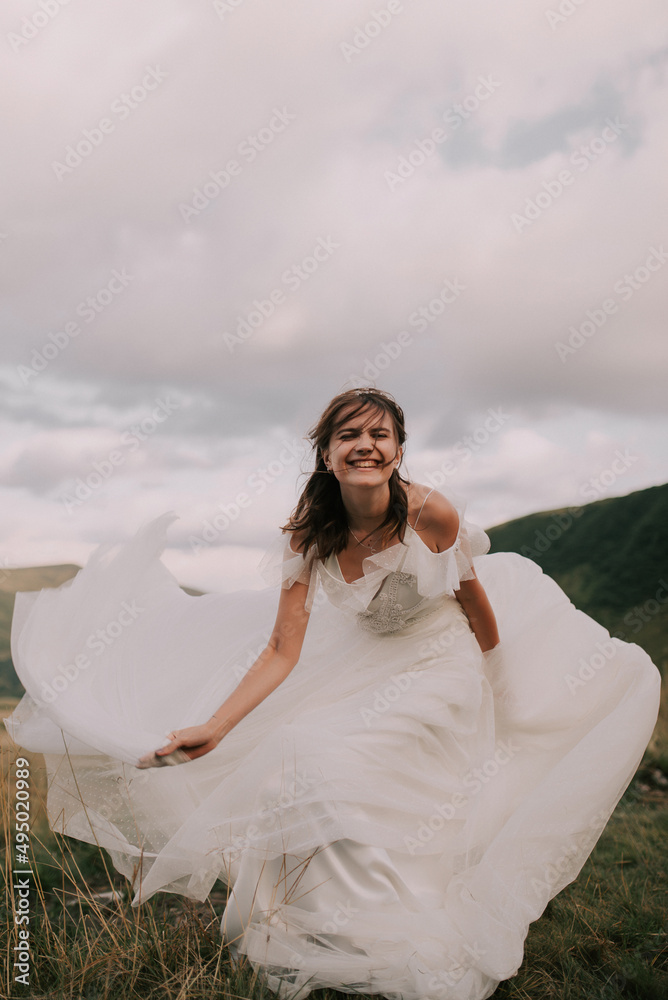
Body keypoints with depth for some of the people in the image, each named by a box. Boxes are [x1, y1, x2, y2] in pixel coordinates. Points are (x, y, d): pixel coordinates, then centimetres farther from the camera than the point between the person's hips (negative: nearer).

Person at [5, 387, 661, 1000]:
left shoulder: (433, 514, -23)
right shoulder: (310, 536, -16)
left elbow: (474, 601, -5)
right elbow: (282, 651, -16)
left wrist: (497, 680, 10)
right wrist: (215, 725, -25)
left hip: (442, 676, -4)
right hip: (363, 667, 4)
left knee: (335, 765, -19)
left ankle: (385, 947, 3)